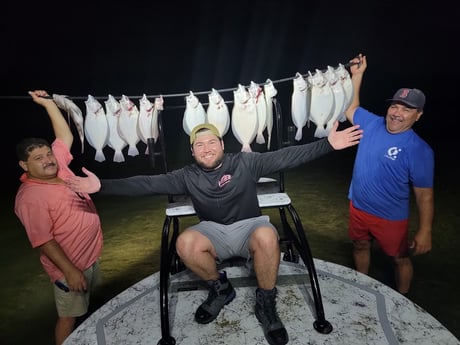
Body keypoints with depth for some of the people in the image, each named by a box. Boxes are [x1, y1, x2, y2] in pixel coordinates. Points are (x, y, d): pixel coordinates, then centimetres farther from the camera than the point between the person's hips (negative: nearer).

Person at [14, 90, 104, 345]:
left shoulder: (59, 168, -2)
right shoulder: (30, 197, -22)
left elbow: (66, 136, 7)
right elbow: (44, 241, -23)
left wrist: (49, 103, 3)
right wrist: (69, 270, -23)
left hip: (90, 257, 8)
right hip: (70, 266, -8)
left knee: (86, 309, 25)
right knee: (69, 317, 10)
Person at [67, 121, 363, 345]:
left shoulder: (245, 162, -3)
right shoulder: (187, 176, 1)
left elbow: (286, 157, -9)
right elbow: (148, 183, -4)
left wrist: (327, 144, -17)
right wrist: (103, 186, -12)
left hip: (249, 227, -1)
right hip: (214, 233, 2)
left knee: (267, 236, -37)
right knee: (185, 243, -30)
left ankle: (266, 304, -11)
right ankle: (220, 288, 0)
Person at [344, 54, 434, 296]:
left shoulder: (419, 150, -18)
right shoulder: (372, 124, -5)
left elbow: (424, 195, -14)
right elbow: (350, 108, 12)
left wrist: (424, 232, -16)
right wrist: (357, 75, 4)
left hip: (391, 217, -4)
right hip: (358, 208, 5)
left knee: (400, 259, 14)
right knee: (360, 248, 21)